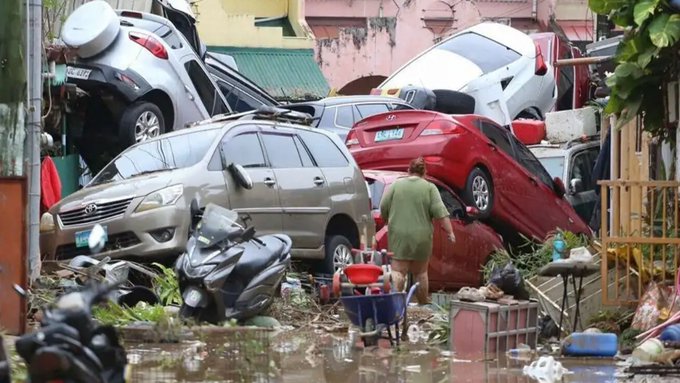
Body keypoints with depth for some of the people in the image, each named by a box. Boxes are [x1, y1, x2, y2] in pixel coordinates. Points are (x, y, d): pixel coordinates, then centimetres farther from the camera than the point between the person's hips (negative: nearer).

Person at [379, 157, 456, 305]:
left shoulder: (396, 185, 5)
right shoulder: (429, 188, 1)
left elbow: (383, 208, 6)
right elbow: (440, 212, -7)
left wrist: (389, 222, 23)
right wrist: (450, 232, -5)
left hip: (399, 235, 0)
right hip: (421, 236, 0)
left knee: (398, 270, -4)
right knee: (420, 272, 11)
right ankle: (424, 303, 18)